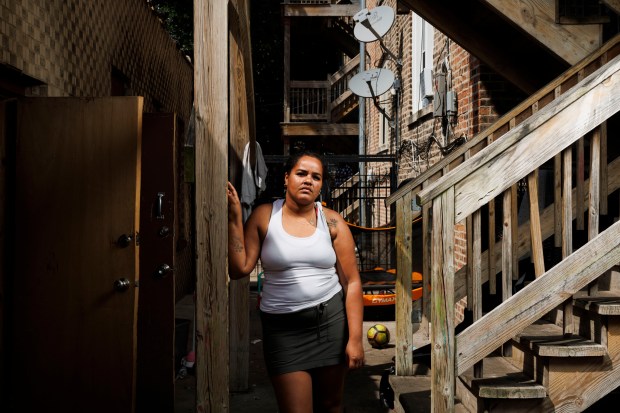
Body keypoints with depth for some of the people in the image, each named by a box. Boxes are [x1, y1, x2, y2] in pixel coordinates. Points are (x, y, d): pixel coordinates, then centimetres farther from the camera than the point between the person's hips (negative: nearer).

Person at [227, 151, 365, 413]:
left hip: (331, 321, 1)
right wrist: (234, 218, -11)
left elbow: (351, 281, -1)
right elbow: (240, 269, -7)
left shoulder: (332, 222, 0)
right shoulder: (264, 216, 0)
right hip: (283, 328, -1)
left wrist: (355, 338, -7)